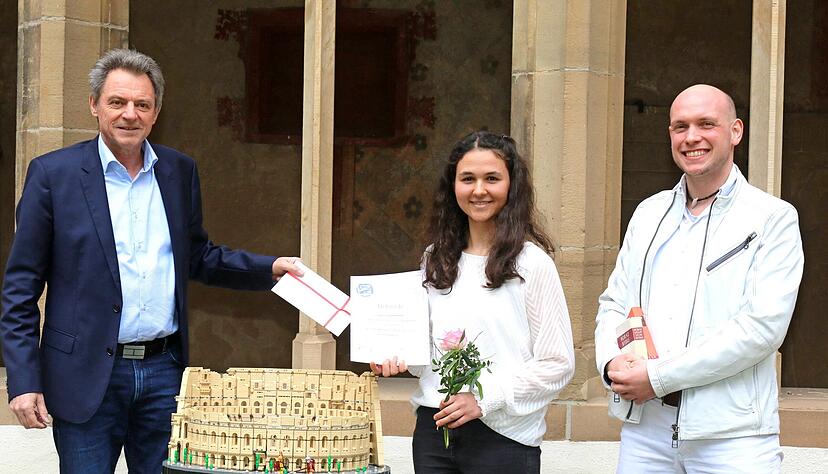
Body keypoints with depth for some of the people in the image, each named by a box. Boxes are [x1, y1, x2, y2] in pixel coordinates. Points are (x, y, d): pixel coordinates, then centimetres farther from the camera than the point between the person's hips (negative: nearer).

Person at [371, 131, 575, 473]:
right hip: (433, 430, 5)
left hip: (501, 436, -4)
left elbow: (558, 364, -10)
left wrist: (484, 397, -16)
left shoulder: (532, 262, -7)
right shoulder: (436, 259, 10)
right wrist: (400, 358, -1)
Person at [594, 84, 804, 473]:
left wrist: (658, 376, -15)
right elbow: (613, 303, 16)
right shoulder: (649, 213, 14)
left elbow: (763, 326, -13)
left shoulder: (774, 218, -3)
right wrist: (612, 363, -7)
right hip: (643, 427, 4)